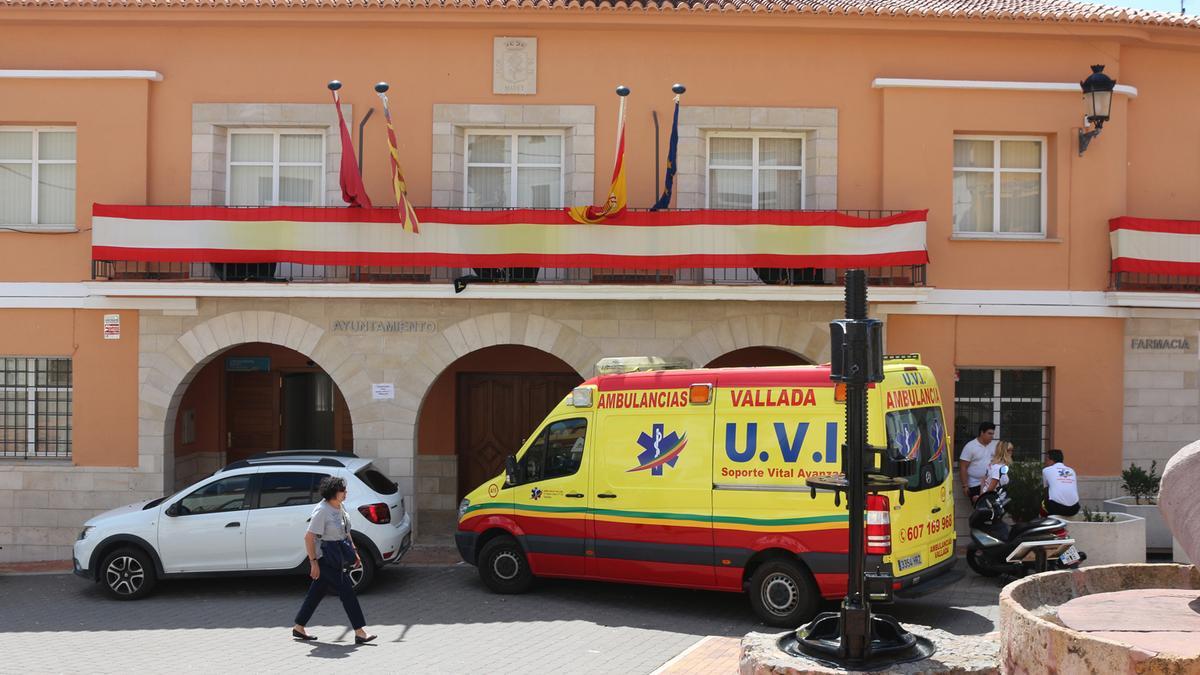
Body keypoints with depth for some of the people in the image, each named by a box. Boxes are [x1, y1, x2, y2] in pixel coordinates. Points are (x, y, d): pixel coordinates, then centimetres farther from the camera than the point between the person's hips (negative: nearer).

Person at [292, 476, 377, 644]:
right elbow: (309, 537, -21)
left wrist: (354, 551, 19)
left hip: (336, 557, 9)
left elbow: (345, 531, 20)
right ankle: (360, 632, -7)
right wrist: (313, 562, -22)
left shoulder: (338, 507, 7)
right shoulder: (322, 511, -21)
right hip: (325, 558, -9)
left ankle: (298, 628, 27)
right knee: (346, 590, -9)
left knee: (317, 592, 16)